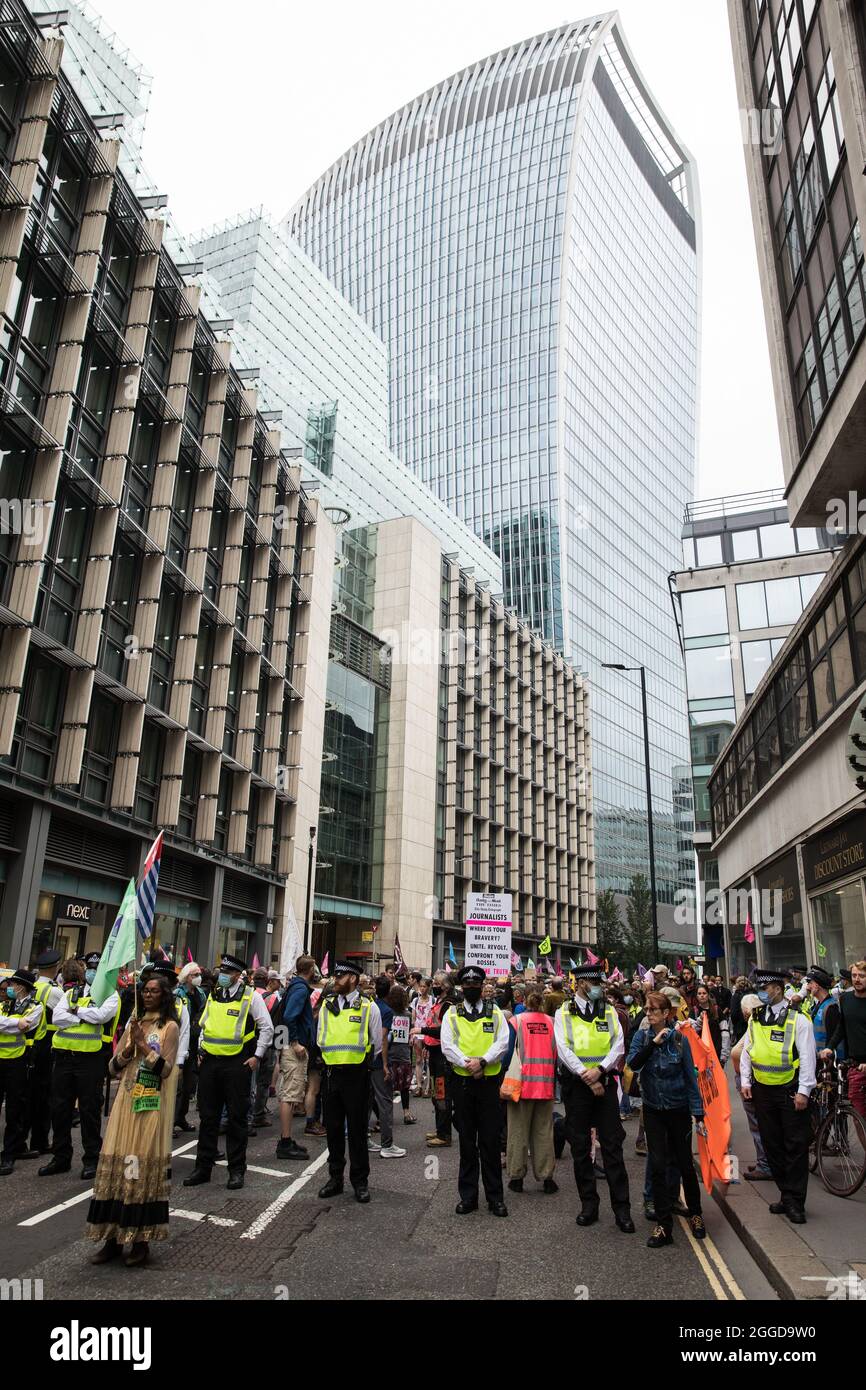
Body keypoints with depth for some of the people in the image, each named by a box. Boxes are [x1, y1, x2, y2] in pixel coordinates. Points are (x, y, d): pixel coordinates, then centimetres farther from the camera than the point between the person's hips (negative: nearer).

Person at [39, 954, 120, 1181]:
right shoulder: (72, 992, 13)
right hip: (64, 1056, 5)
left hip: (91, 1058, -5)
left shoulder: (110, 995, 0)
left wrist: (75, 1010, -7)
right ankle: (61, 1158, 25)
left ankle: (91, 1159, 15)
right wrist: (84, 1017, -12)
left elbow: (101, 1015, -20)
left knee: (89, 1110, 2)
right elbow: (56, 1017, -2)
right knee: (60, 1108, 10)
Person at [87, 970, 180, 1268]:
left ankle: (140, 1238, 9)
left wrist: (143, 1044, -15)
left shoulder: (169, 1027, -2)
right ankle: (113, 1236, 13)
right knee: (117, 1164, 3)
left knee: (144, 1165, -2)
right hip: (126, 1101, 5)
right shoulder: (133, 1023, 13)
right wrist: (130, 1046, -8)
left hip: (152, 1107, -5)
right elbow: (113, 1067, 9)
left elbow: (165, 1070, -10)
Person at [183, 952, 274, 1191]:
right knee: (207, 1116, 11)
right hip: (210, 1062, 5)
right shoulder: (213, 995, 10)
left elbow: (267, 1028, -4)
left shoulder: (251, 996, -7)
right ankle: (203, 1167, 23)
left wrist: (257, 1056, -7)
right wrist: (201, 1050, 12)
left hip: (237, 1063, -5)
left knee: (236, 1117, 3)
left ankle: (237, 1170, 15)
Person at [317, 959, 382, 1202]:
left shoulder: (369, 1007, -4)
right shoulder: (326, 1006, 7)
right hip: (332, 1073, 4)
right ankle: (335, 1178, 24)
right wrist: (330, 1060, 11)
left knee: (357, 1129, 3)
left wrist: (364, 1064, 7)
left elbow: (377, 1044, 4)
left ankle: (360, 1181, 15)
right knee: (333, 1127, 11)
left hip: (357, 1074, -4)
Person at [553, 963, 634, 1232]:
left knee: (612, 1146, 1)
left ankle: (622, 1208, 8)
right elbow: (564, 1049, -7)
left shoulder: (609, 1012, 8)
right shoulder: (564, 1014, 1)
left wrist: (599, 1070, -15)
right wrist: (587, 1077, -14)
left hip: (604, 1083, 1)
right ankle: (588, 1205, 19)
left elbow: (618, 1046, 0)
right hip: (576, 1086, -1)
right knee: (580, 1147, 7)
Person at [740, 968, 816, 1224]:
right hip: (762, 1090, 6)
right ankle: (786, 1195, 25)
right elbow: (746, 1052, 12)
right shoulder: (755, 1019, 6)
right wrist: (745, 1082, 6)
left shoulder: (797, 1019, -11)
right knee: (772, 1145, 12)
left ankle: (795, 1202, 11)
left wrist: (804, 1091, -14)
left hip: (790, 1091, -5)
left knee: (796, 1146, 1)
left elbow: (807, 1056, -11)